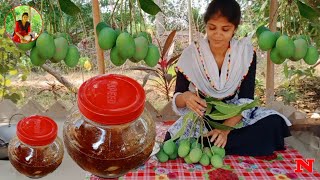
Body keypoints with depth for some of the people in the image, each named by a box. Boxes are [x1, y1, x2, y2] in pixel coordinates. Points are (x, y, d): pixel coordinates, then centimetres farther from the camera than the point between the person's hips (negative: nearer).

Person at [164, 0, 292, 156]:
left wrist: (226, 128, -29)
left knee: (274, 123, -26)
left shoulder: (246, 53, -9)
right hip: (199, 119, -1)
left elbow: (245, 99, -13)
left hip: (234, 116, 2)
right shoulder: (191, 54, -12)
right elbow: (177, 100, -8)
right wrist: (185, 97, -33)